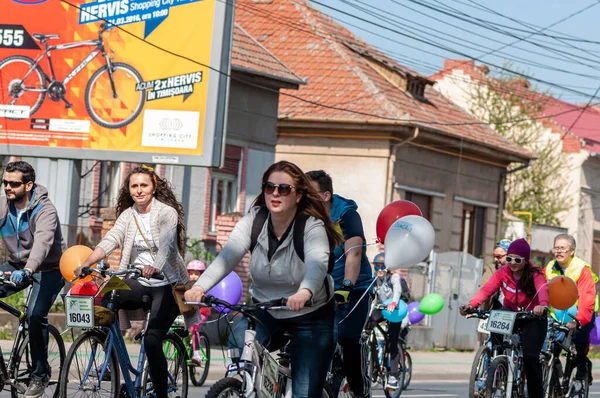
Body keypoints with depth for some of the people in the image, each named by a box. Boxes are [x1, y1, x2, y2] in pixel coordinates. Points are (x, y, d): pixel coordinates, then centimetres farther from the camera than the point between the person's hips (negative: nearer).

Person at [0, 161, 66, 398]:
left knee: (36, 314, -25)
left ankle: (40, 374, -8)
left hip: (48, 269, -5)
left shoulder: (45, 210, -23)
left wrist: (27, 271, -56)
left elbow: (43, 241, -39)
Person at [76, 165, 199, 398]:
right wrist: (86, 263, -26)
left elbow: (166, 242, -27)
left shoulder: (167, 213, -8)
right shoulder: (128, 215, 6)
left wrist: (155, 267, -48)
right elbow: (109, 241, -8)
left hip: (167, 285, -5)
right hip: (140, 284, 5)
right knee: (103, 297, -23)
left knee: (152, 340, -20)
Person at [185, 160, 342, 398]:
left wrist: (305, 292, -63)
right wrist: (200, 286, -43)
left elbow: (317, 263, -40)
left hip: (309, 317, -3)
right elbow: (227, 256, -24)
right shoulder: (253, 220, -11)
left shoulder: (312, 227, -20)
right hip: (264, 310, 3)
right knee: (238, 342, -28)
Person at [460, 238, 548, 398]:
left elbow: (542, 289, -37)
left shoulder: (535, 274, -17)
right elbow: (487, 289, -20)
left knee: (530, 356, -17)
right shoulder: (503, 272, -8)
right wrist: (471, 305, -40)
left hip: (532, 317, -3)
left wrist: (542, 305, -62)